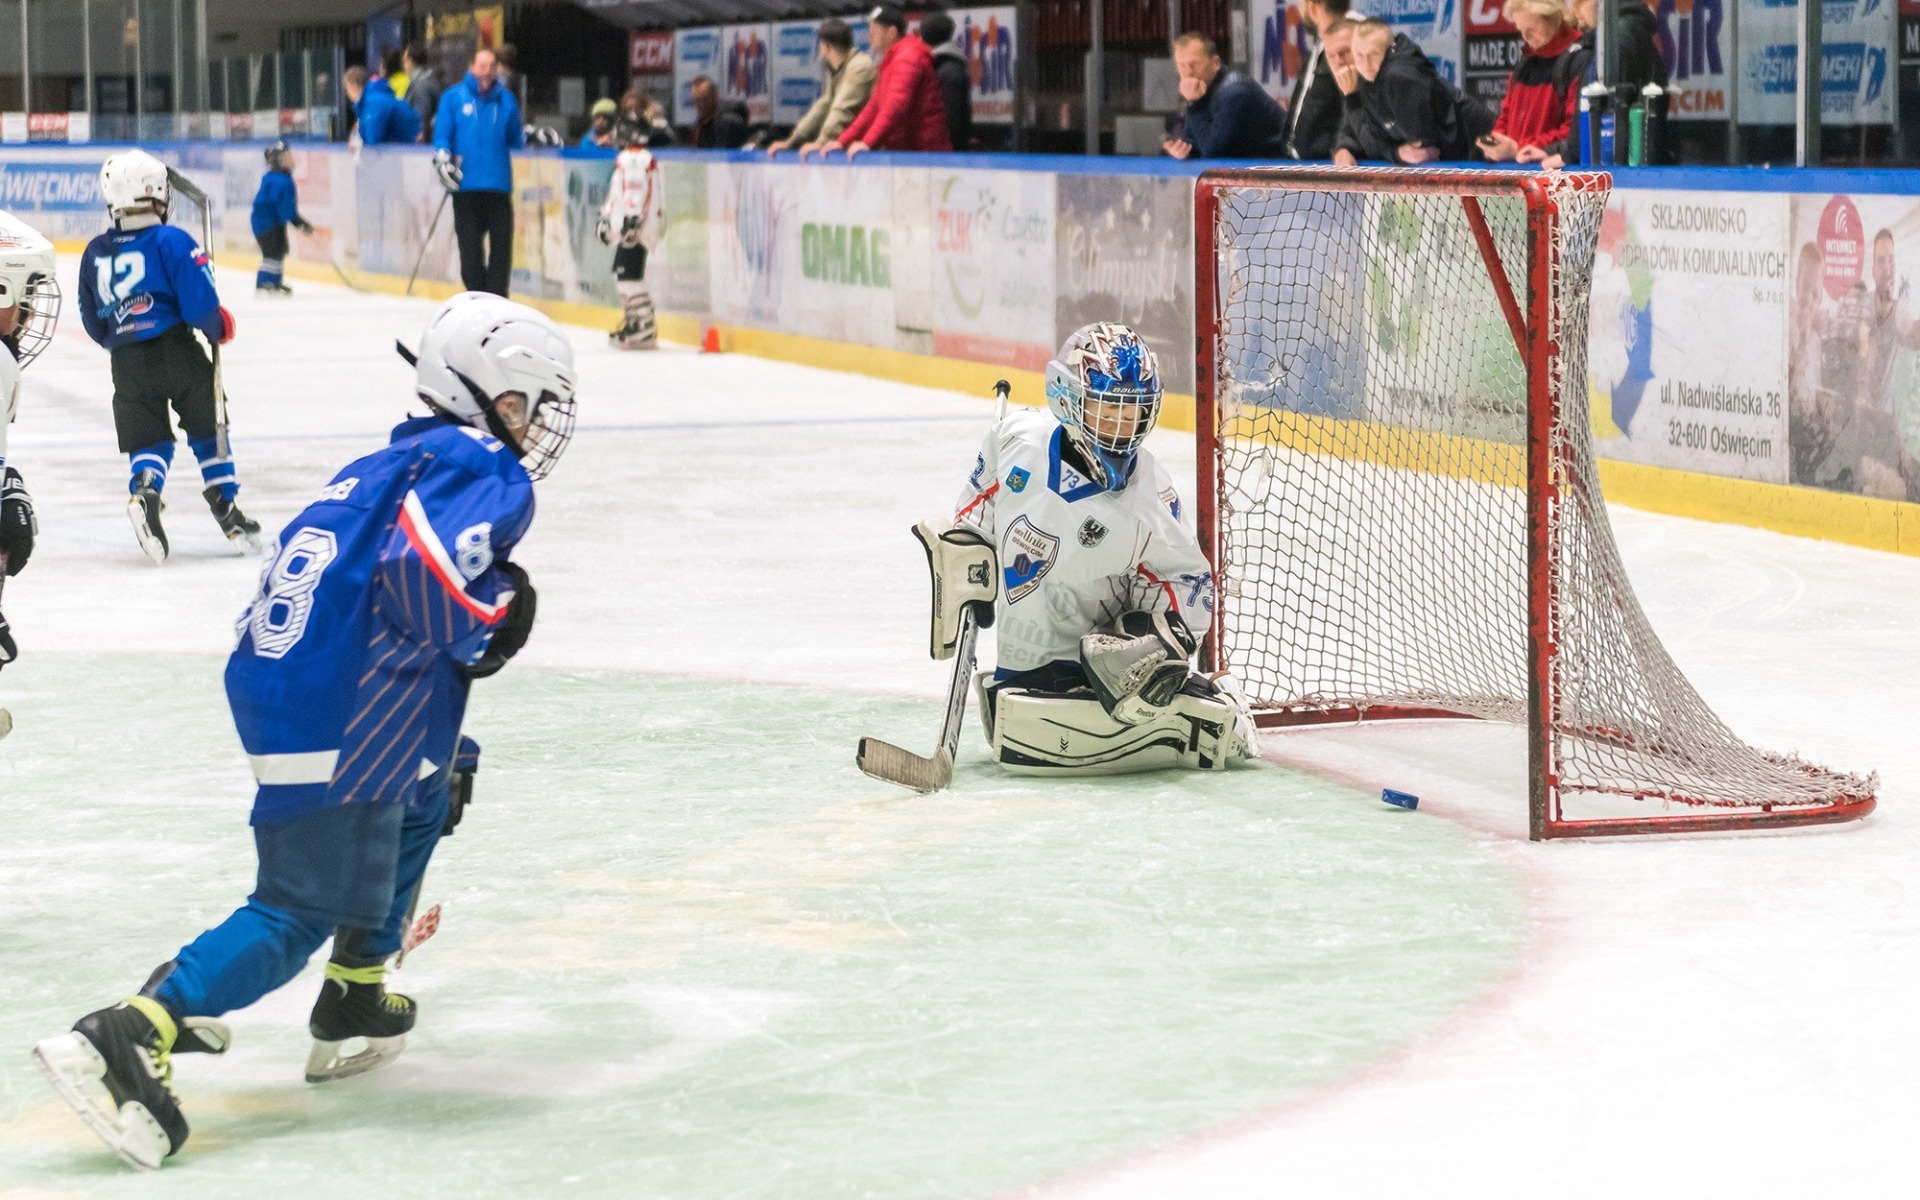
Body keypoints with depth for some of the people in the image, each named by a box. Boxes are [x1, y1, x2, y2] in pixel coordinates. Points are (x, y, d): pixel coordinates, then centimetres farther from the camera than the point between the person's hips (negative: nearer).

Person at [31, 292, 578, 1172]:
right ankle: (130, 1038, -22)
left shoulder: (393, 467, 26)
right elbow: (418, 574, -25)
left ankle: (352, 1008, 31)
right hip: (336, 722, -10)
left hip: (274, 682, 10)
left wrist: (445, 751, 35)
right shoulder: (487, 476, -5)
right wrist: (496, 618, -6)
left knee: (425, 799, 30)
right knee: (303, 911, -10)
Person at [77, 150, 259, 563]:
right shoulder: (172, 242, -10)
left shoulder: (95, 253, 7)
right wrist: (219, 328, 6)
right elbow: (200, 303, -15)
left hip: (127, 362, 3)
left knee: (146, 440, 8)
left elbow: (92, 322, 13)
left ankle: (144, 489, -23)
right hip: (178, 354, -3)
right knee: (209, 428, 13)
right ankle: (227, 508, 16)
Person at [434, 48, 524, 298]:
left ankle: (497, 298, 5)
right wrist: (442, 158, -12)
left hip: (498, 185, 2)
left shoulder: (506, 99, 13)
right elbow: (441, 134, 4)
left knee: (501, 243, -2)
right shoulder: (454, 97, 6)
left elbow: (514, 138, 18)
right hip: (465, 184, -2)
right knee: (470, 245, 0)